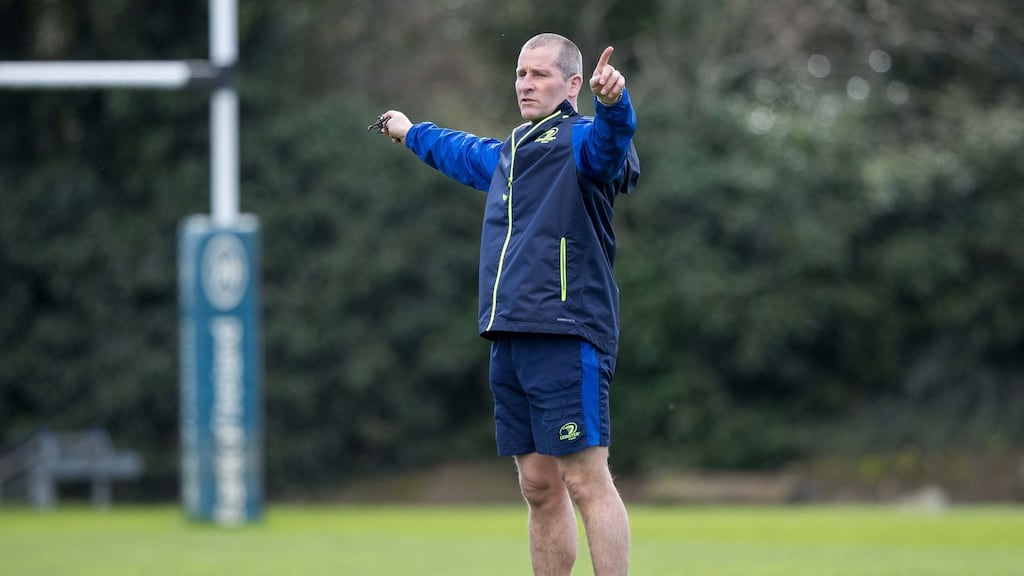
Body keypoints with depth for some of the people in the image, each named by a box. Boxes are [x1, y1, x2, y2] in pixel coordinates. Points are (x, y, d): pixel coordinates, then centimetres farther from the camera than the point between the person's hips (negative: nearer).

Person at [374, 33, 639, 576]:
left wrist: (612, 101, -50)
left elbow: (610, 141, -28)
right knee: (539, 486, 10)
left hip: (565, 334, -8)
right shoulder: (507, 153, 24)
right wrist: (412, 133, 64)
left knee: (585, 481, -12)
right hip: (509, 338, 8)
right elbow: (463, 152, 47)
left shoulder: (579, 140, -3)